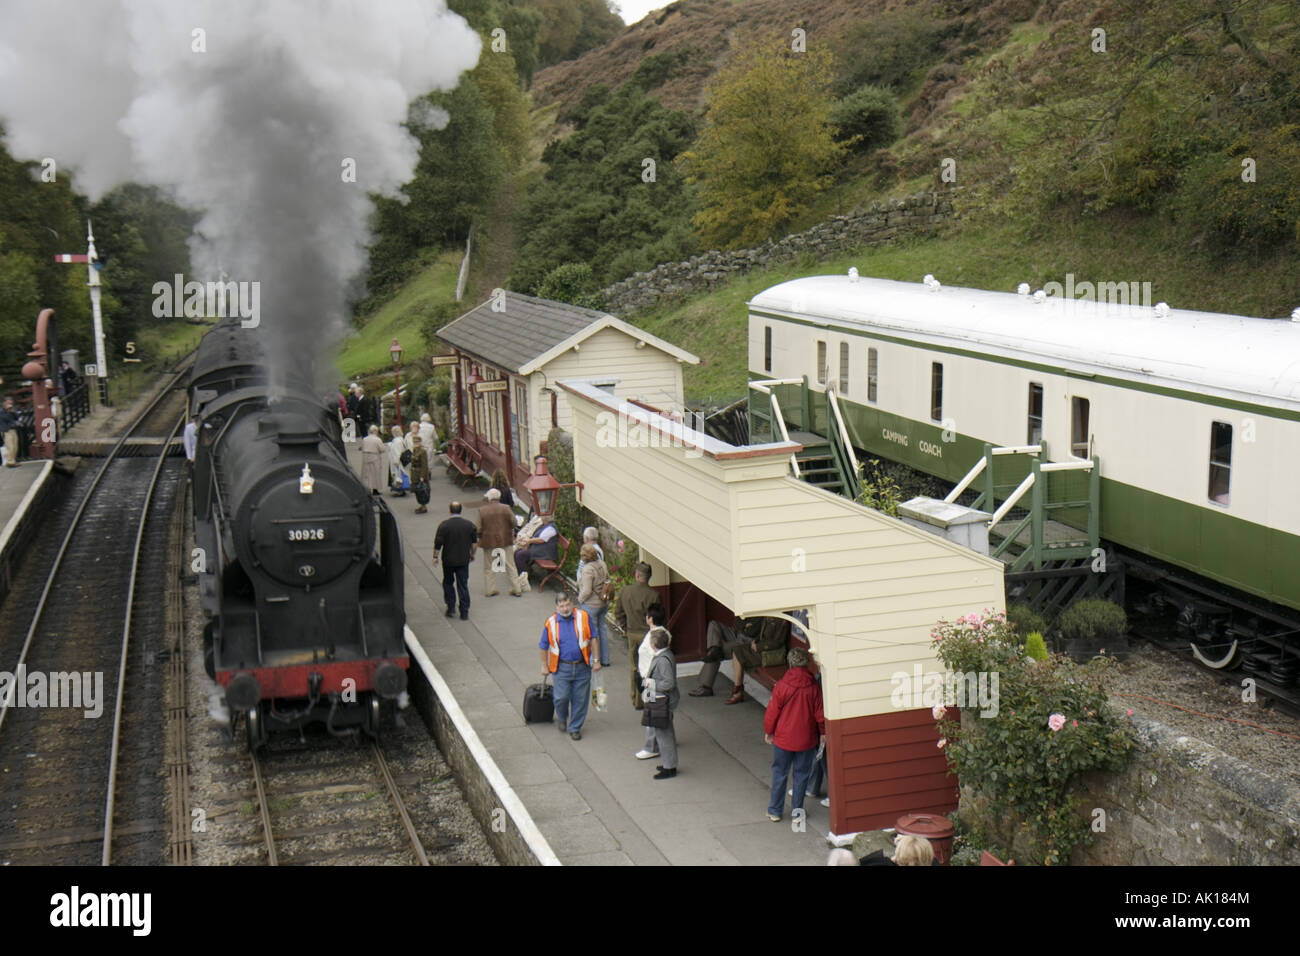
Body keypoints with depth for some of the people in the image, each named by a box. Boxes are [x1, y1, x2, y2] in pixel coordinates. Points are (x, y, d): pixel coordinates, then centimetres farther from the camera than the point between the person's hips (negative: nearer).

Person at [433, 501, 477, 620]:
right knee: (463, 585, 6)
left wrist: (435, 556, 1)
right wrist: (472, 554, 19)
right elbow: (474, 542, 5)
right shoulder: (469, 524, -4)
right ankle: (464, 613, 6)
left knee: (448, 583, 19)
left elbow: (438, 543, -11)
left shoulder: (444, 525, -13)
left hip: (448, 560, -2)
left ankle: (451, 607, 14)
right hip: (464, 560, 2)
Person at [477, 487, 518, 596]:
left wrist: (480, 538, 11)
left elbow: (479, 529, -7)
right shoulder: (505, 508, -8)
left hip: (488, 542, 0)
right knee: (510, 566, 10)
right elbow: (514, 523, -8)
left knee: (489, 567, 12)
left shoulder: (482, 510, -7)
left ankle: (489, 590, 15)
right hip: (506, 541, 0)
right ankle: (516, 589, 14)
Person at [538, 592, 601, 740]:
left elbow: (593, 638, 3)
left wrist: (596, 660, 3)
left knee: (580, 699, 6)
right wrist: (544, 666, 12)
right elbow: (544, 646, 8)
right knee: (561, 697, -4)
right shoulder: (551, 623, -3)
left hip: (582, 667, 1)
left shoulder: (583, 617, -4)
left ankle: (575, 728, 23)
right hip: (562, 668, -1)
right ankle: (562, 718, 28)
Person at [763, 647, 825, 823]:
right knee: (802, 775, 15)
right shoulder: (813, 687, -10)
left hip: (783, 739, -1)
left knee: (779, 774, 12)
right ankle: (797, 810, 21)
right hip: (806, 740, 1)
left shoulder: (782, 686, -15)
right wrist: (822, 733, 14)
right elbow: (820, 714, -1)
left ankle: (775, 811, 19)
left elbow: (772, 712, -8)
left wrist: (768, 732, 7)